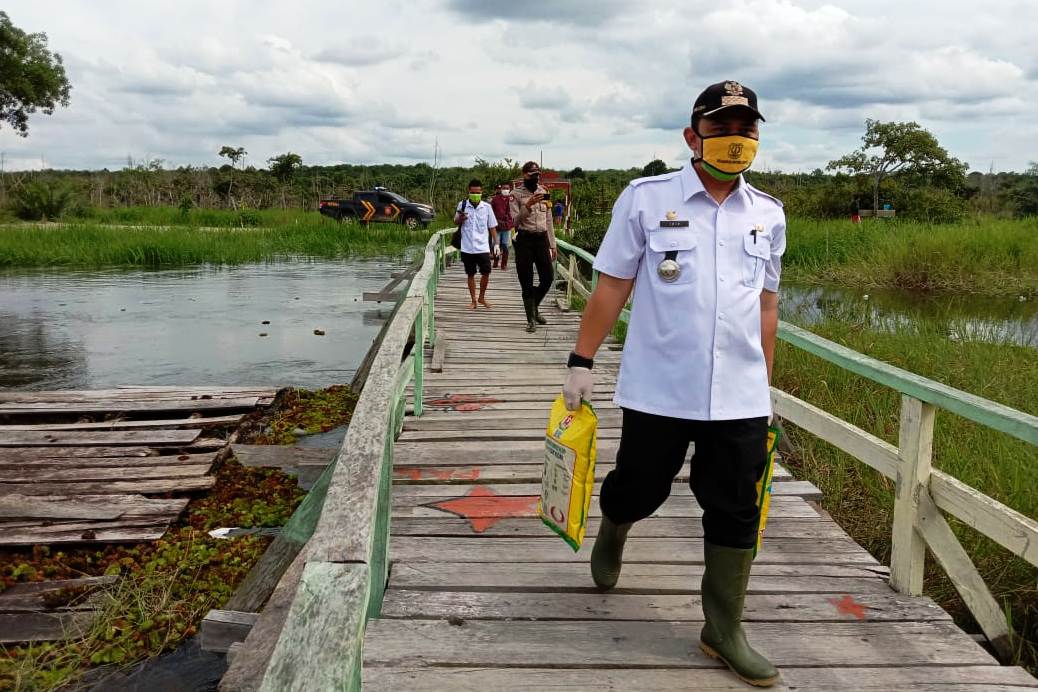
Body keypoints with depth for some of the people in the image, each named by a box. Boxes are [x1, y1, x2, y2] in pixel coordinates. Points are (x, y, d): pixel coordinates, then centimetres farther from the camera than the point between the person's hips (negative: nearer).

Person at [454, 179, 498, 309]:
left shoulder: (486, 207, 1)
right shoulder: (462, 205, 0)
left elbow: (492, 226, 8)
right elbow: (456, 221, 12)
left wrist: (495, 243, 3)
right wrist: (460, 218, -11)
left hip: (483, 247, 0)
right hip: (467, 247, 0)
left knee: (486, 273, -1)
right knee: (470, 274, 8)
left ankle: (482, 297, 21)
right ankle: (473, 301, 20)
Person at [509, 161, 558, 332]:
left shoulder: (544, 193, 12)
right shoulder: (516, 194, -1)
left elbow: (549, 221, 15)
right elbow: (515, 221, -8)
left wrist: (553, 245, 12)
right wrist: (528, 205, -22)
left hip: (541, 238, 4)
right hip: (524, 239, -4)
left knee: (548, 277, 3)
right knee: (527, 281, 1)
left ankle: (535, 308, 29)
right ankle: (531, 319, 11)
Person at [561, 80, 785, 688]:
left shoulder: (768, 215, 8)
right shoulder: (647, 198, -2)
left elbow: (766, 304, 15)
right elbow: (613, 285, -1)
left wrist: (765, 385, 17)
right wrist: (583, 362, -3)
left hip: (740, 398, 3)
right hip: (657, 389, -3)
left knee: (736, 513, 6)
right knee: (640, 488, 12)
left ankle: (724, 630, 24)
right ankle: (612, 533, 48)